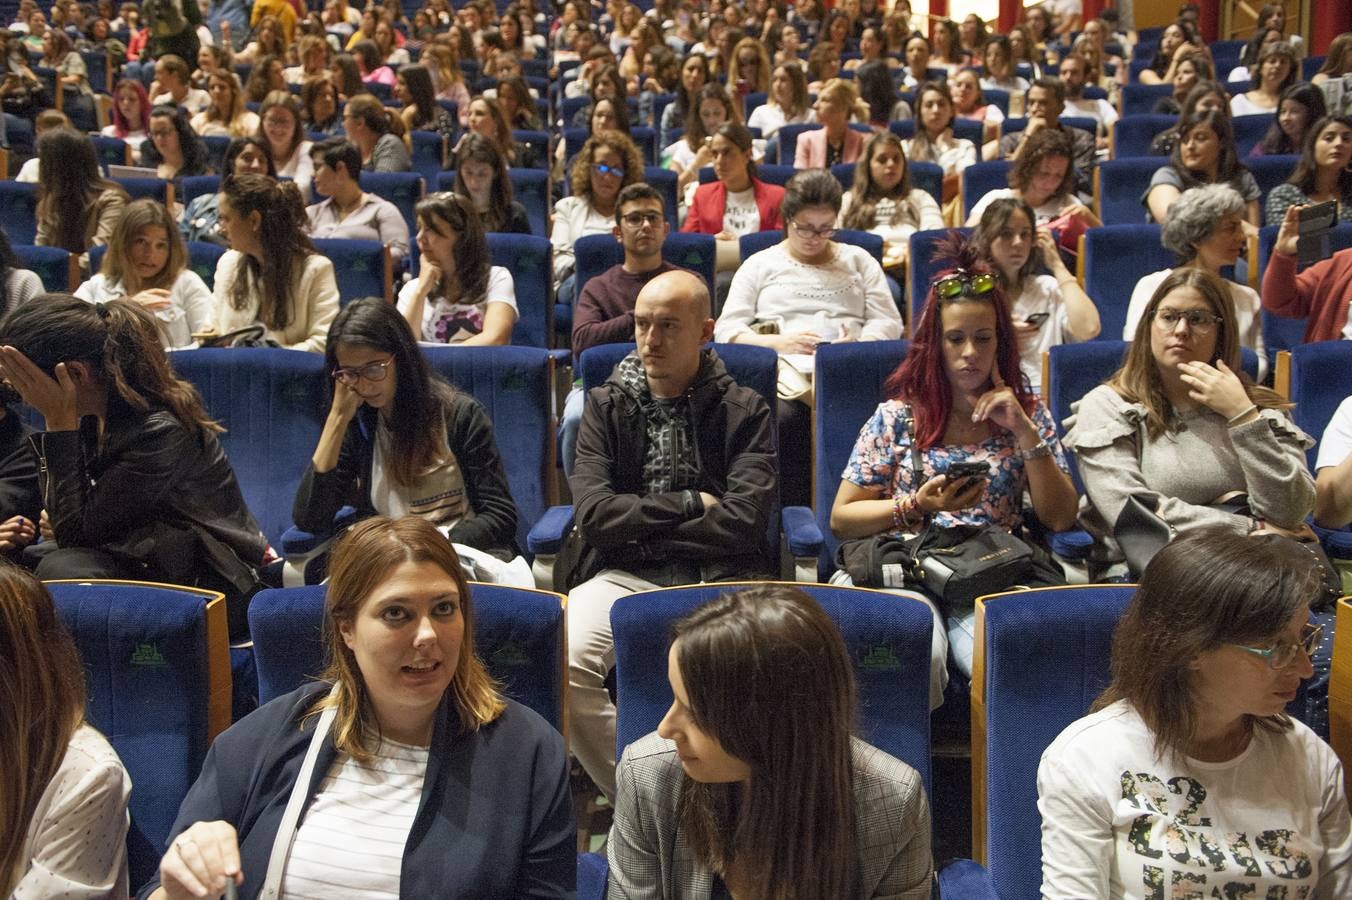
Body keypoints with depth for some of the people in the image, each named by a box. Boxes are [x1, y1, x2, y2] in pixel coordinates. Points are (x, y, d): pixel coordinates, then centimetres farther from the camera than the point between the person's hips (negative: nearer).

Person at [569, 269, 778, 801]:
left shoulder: (744, 411, 8)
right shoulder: (606, 407, 12)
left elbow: (741, 523, -6)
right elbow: (593, 517, -1)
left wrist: (636, 529, -2)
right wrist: (691, 504, -2)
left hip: (721, 578, -1)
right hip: (627, 578, 2)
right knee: (561, 661, -29)